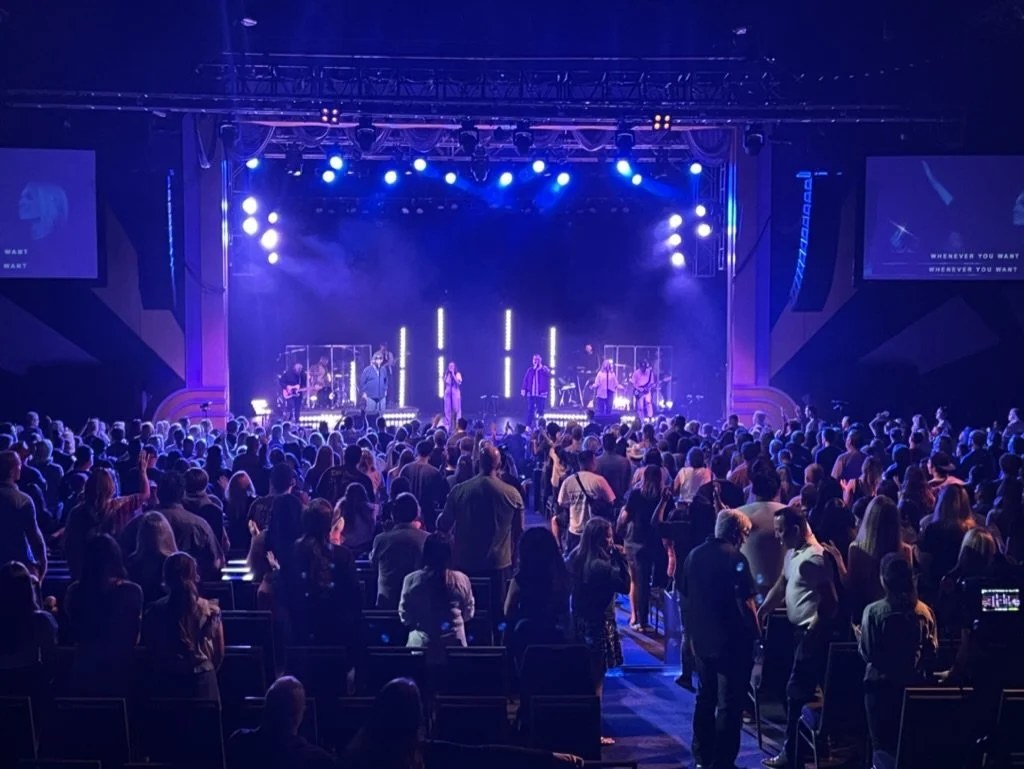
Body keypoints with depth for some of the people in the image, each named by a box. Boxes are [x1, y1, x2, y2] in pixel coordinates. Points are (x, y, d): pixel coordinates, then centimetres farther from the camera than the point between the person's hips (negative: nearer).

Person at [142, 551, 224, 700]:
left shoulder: (154, 612, -6)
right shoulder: (211, 610, -6)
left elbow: (151, 651, 3)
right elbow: (219, 653, 3)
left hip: (166, 683, 0)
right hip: (202, 683, 0)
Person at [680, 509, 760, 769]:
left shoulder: (693, 555, 7)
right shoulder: (735, 558, -15)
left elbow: (684, 599, 13)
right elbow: (745, 603, -19)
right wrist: (755, 633, -9)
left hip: (702, 640, 7)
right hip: (732, 641, -7)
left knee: (705, 698, 17)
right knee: (729, 704, 1)